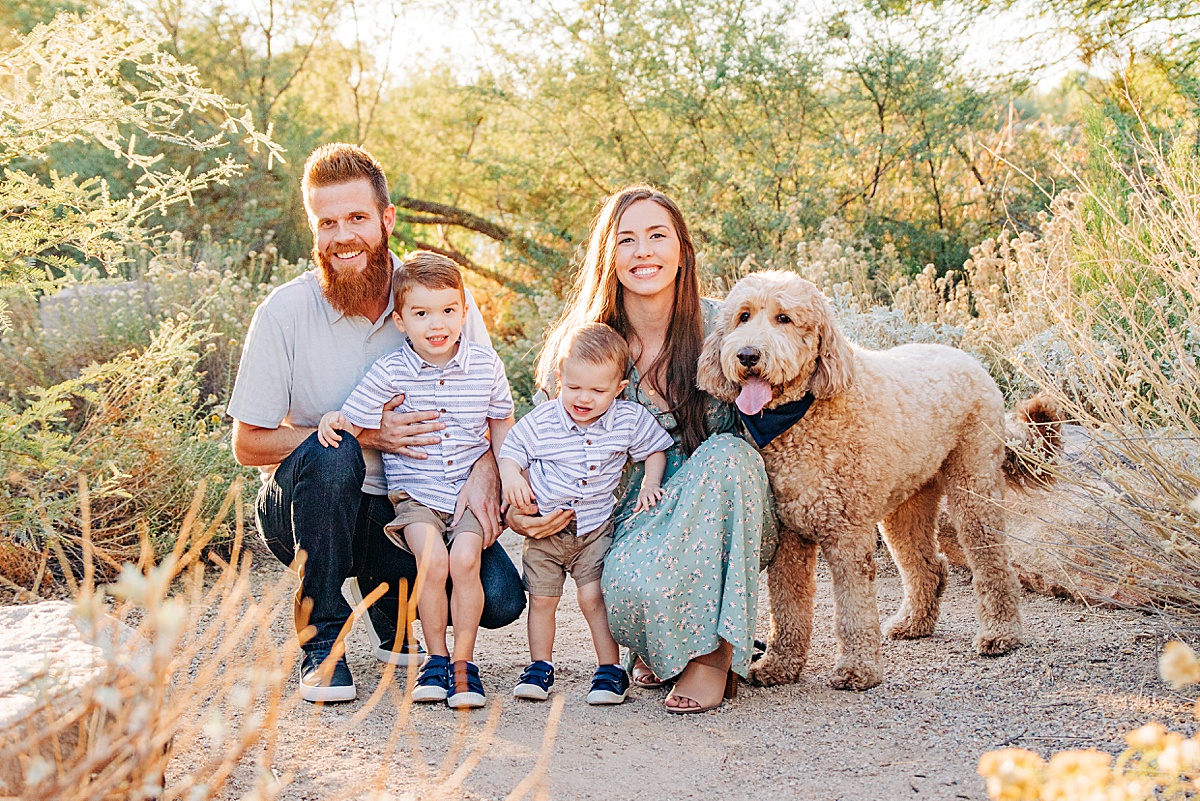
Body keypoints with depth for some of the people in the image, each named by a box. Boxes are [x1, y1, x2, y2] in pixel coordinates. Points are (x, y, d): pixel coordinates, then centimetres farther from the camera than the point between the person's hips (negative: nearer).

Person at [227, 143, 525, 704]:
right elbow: (248, 445, -9)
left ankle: (389, 599, 13)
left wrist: (485, 471, -20)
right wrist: (365, 436, -20)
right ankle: (321, 638, -14)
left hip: (410, 508, 2)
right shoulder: (285, 312, -13)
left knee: (500, 599, -21)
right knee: (330, 454, -36)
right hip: (307, 509, -1)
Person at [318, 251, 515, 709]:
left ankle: (463, 662, -8)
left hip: (470, 491, 1)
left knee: (465, 559, -24)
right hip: (414, 494, -1)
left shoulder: (486, 365, 0)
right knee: (433, 559, -25)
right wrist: (333, 421, -17)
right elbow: (353, 425, 2)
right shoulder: (389, 373, -6)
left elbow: (501, 429, 13)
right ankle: (436, 658, -6)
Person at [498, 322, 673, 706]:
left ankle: (610, 669, 3)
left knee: (593, 595, -11)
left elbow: (655, 450, 10)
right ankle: (540, 667, 22)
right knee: (541, 598, 5)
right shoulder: (540, 421, -10)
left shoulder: (630, 420, -7)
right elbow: (510, 452, 2)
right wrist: (511, 477, -18)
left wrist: (649, 485, -4)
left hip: (596, 526, -1)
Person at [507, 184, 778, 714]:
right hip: (634, 517, -1)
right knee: (631, 586, -35)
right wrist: (515, 508, -17)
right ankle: (660, 647, 5)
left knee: (725, 454, -33)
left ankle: (716, 651, -23)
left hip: (722, 521, 1)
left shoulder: (717, 327, -6)